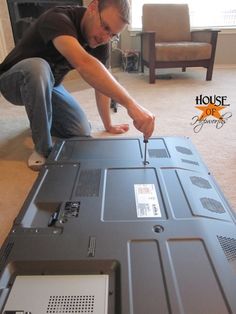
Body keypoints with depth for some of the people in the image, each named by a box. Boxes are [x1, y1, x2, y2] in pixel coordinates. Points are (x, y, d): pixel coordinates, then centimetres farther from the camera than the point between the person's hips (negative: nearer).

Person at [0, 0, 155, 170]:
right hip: (14, 82, -5)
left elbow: (102, 82, -3)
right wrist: (130, 104, -59)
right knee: (38, 67, -40)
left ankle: (40, 118, 18)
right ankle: (43, 149, -23)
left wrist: (108, 125, 0)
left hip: (48, 85, 5)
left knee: (82, 132, -12)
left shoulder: (100, 42, -11)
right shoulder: (58, 19, -33)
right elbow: (83, 64, -51)